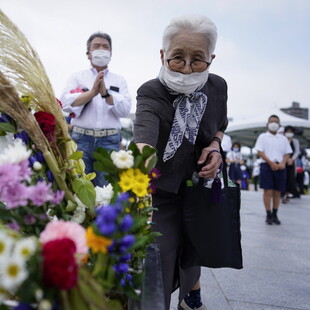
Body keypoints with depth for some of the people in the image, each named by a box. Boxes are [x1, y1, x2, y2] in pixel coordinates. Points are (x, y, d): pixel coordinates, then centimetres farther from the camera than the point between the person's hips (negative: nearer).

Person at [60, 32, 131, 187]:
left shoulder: (119, 80, 12)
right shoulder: (77, 77, 11)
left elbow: (125, 110, -2)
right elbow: (66, 103, -5)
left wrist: (106, 93, -15)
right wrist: (92, 92, -14)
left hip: (110, 141, 1)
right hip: (81, 139, 0)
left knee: (106, 185, 1)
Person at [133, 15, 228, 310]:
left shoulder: (217, 86, -11)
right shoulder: (150, 93, -28)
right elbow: (144, 143, -48)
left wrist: (215, 146, -13)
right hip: (162, 189, -4)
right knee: (162, 255, -8)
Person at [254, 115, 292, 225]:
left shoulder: (283, 138, 16)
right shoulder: (263, 137, 6)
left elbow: (287, 153, 13)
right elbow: (260, 152, -3)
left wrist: (283, 162, -7)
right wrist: (271, 163, -14)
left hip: (280, 167, 3)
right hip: (267, 166, -3)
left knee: (277, 192, 6)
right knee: (268, 191, -6)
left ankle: (275, 215, 15)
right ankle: (269, 215, 0)